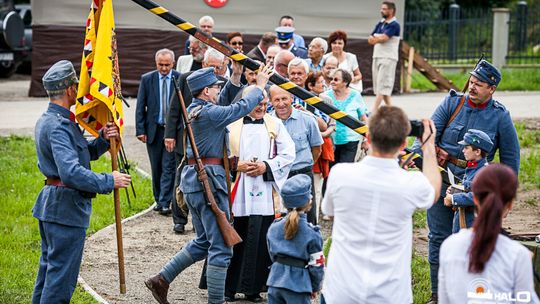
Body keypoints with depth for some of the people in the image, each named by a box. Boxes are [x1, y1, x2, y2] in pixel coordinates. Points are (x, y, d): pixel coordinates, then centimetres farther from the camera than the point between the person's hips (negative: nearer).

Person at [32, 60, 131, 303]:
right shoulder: (58, 126, -21)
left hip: (50, 202, 11)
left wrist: (103, 138, -3)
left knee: (49, 268, 19)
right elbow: (71, 172, -31)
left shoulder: (47, 120, 13)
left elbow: (87, 153, 16)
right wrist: (108, 182, -23)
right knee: (62, 275, -4)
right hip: (66, 206, -11)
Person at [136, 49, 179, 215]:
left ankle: (165, 203, -9)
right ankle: (158, 200, 23)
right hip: (153, 129, 2)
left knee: (169, 167, -8)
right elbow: (140, 106, 3)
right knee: (156, 168, 10)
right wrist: (140, 130, -4)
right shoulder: (147, 79, 3)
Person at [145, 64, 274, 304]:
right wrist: (260, 86, 8)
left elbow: (224, 102, 26)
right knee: (221, 247, -3)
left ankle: (161, 280, 18)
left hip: (192, 177, 10)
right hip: (208, 179, -10)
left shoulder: (193, 109, 12)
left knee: (203, 242, 20)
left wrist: (236, 77, 21)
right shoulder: (210, 113, -15)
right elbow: (242, 107, -6)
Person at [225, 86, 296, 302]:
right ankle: (229, 286, 11)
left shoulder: (275, 125, 9)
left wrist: (266, 166, -7)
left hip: (265, 192, 1)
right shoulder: (231, 125, 4)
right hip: (238, 192, -1)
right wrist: (237, 164, -11)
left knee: (260, 240, 0)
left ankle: (253, 287, 9)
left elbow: (288, 154, 6)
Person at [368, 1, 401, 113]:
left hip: (388, 58, -8)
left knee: (382, 85, -12)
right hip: (377, 57, 8)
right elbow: (370, 39, 10)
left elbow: (383, 38, -19)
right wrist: (379, 38, -10)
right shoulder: (380, 24, 16)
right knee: (385, 86, 10)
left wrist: (375, 38, 0)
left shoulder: (394, 25, -8)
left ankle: (374, 111, -18)